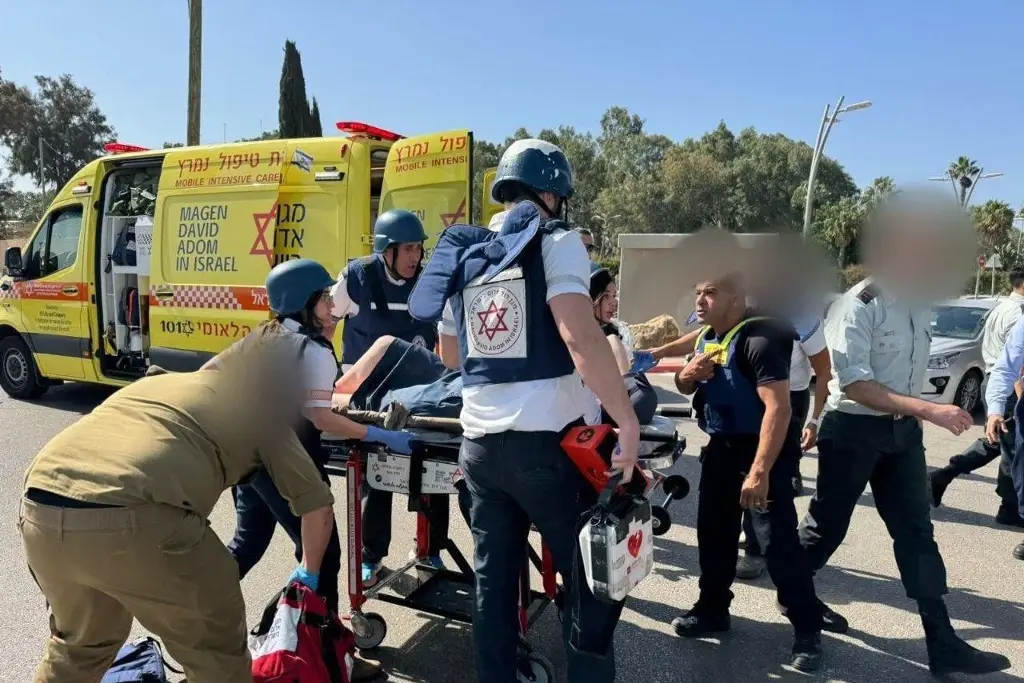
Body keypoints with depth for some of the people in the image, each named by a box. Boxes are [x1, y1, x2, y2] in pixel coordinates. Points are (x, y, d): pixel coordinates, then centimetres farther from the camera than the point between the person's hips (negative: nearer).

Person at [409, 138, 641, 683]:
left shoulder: (465, 252, 13)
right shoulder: (555, 241, -5)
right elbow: (580, 337, -20)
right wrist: (627, 420, -15)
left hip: (478, 443, 6)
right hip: (547, 441, -6)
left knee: (493, 578, 17)